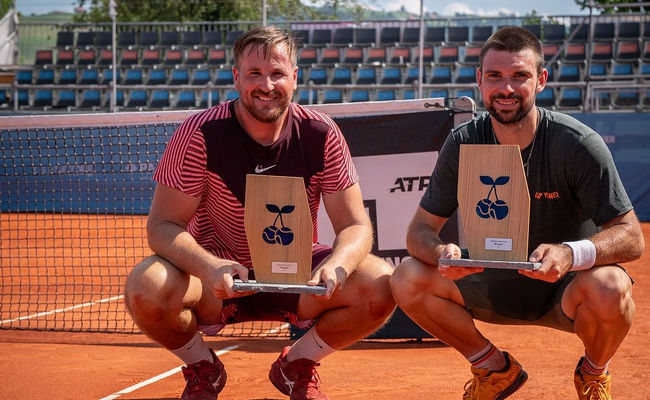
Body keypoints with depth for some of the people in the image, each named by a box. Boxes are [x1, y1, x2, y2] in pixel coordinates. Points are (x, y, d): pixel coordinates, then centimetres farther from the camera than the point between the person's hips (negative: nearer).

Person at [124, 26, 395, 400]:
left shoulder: (321, 134, -10)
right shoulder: (200, 134, -16)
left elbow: (355, 225, -9)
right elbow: (163, 225, -17)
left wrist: (337, 265, -34)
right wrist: (210, 267, -39)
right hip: (218, 277, -2)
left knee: (381, 283, -24)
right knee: (146, 288, -33)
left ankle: (296, 366, 7)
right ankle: (202, 369, 3)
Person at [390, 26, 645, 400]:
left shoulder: (579, 145, -19)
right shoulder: (462, 144, -8)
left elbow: (632, 237, -20)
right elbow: (421, 228, -5)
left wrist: (572, 254, -42)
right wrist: (440, 252, -31)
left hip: (563, 288, -3)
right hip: (494, 285, 3)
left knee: (610, 288, -37)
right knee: (408, 280, -19)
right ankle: (495, 368, 6)